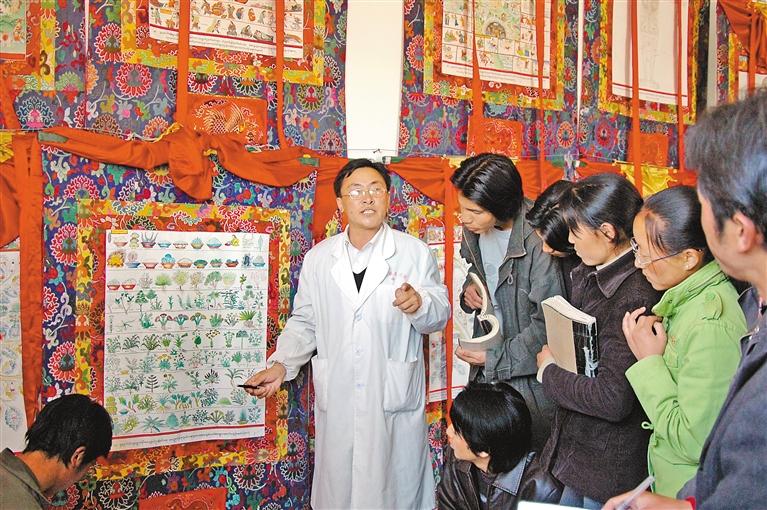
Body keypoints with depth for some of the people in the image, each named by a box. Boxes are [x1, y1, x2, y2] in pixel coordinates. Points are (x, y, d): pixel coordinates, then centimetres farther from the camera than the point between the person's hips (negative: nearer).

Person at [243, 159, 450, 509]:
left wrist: (419, 304, -21)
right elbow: (304, 322, 12)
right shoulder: (318, 258, 6)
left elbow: (438, 316, 0)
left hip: (395, 398, -2)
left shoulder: (415, 253, -2)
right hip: (336, 398, 2)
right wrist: (281, 364, -2)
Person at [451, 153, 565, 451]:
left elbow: (547, 323, -21)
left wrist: (496, 359, -14)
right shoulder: (476, 228, -3)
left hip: (529, 370, -6)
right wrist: (469, 289, -2)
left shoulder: (537, 241, -25)